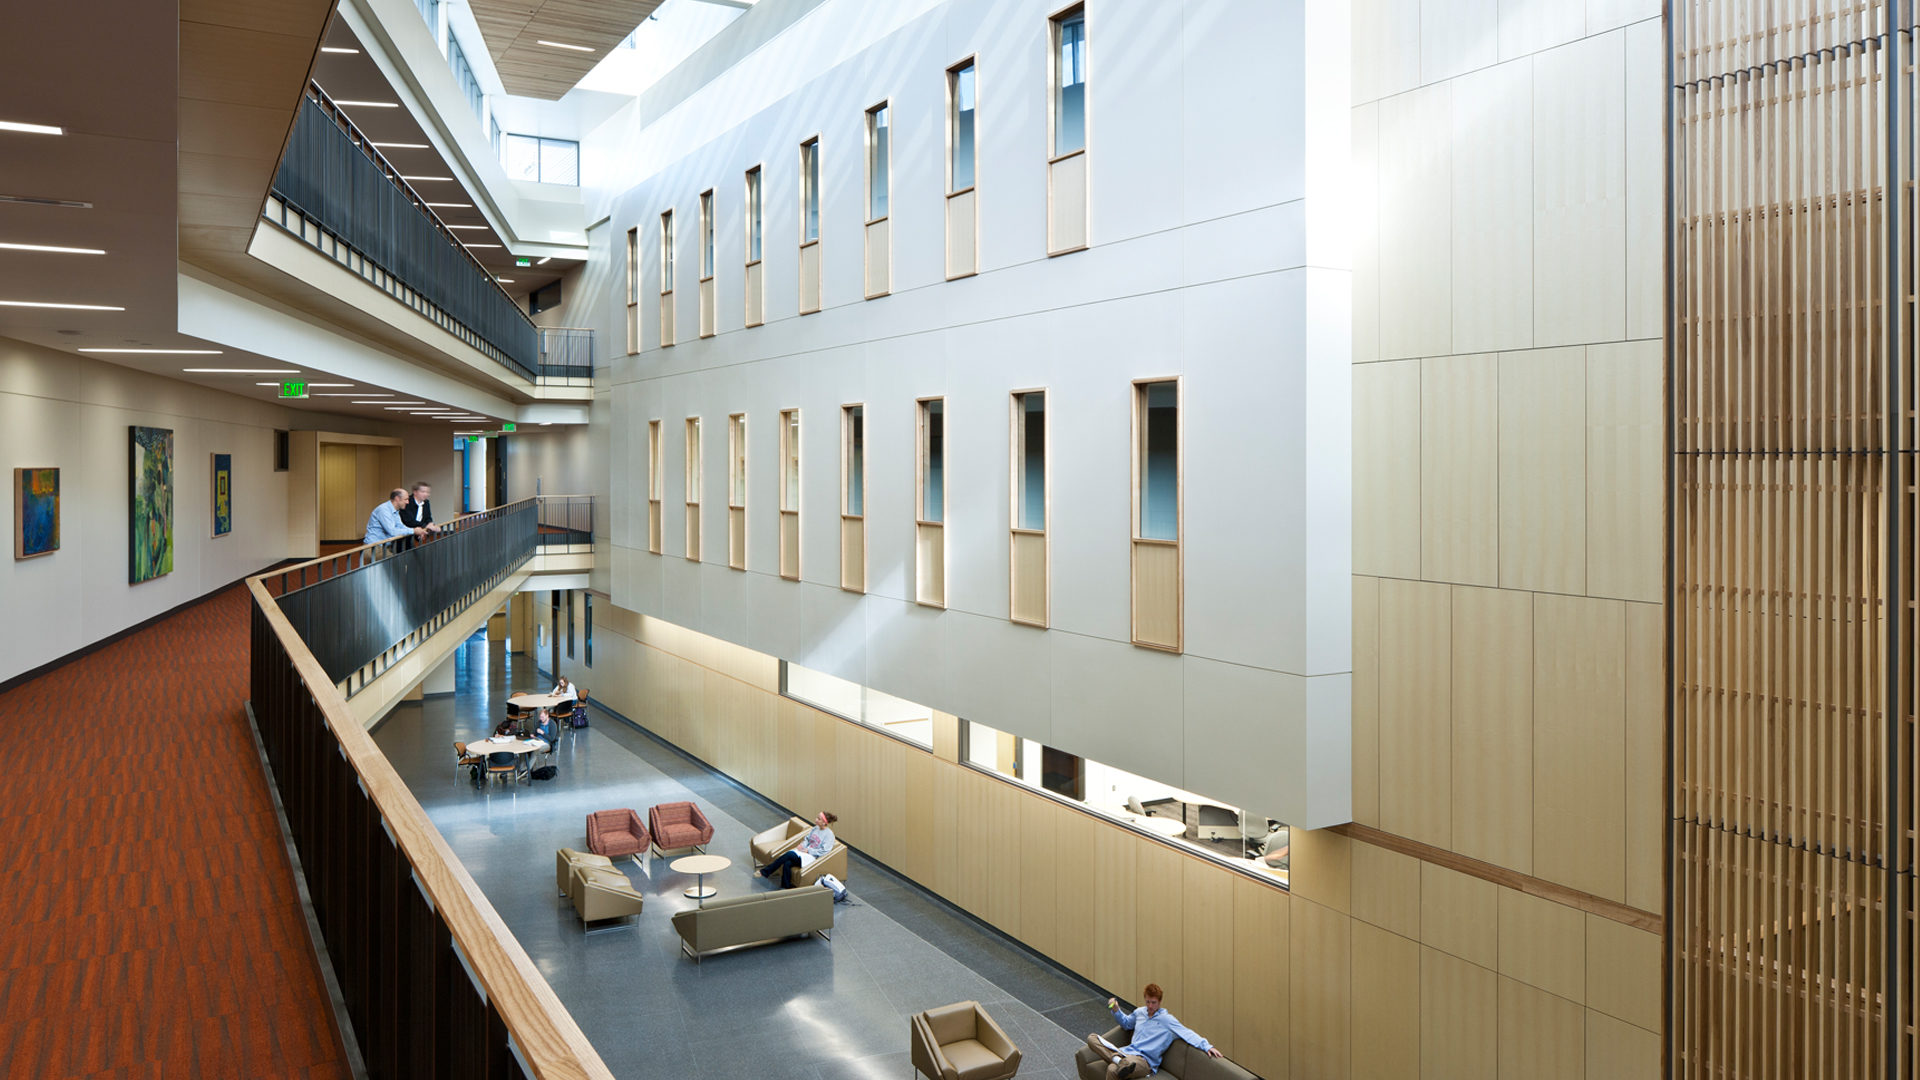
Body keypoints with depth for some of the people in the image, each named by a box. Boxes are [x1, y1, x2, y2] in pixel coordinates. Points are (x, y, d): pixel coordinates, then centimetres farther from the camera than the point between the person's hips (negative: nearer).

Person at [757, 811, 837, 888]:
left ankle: (765, 872, -22)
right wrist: (802, 845, -1)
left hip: (812, 856, -6)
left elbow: (823, 851, -13)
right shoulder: (815, 828, 14)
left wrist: (808, 850, -14)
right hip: (804, 850, 6)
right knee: (787, 864, -26)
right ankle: (786, 887, -20)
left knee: (789, 854, -28)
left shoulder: (829, 834, -8)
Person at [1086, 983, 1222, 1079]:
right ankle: (1118, 1060, -34)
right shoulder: (1139, 1012, 18)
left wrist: (1207, 1046, -24)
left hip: (1145, 1061, -7)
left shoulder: (1166, 1019, -1)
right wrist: (1116, 1010, 17)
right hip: (1127, 1052, 7)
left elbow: (1187, 1033, -10)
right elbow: (1126, 1023, 37)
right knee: (1092, 1038, -15)